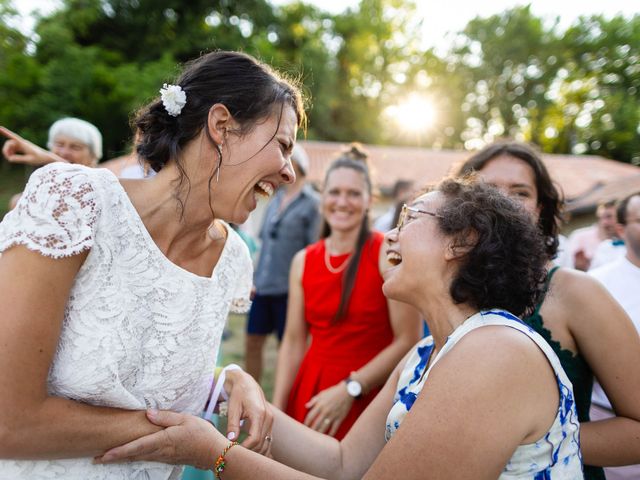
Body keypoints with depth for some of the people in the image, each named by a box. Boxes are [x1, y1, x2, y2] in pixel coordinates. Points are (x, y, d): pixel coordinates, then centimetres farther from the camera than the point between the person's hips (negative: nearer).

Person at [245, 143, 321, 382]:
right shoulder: (276, 199, 13)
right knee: (252, 343, 13)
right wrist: (255, 278, 14)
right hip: (262, 287, 7)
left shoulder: (312, 203, -8)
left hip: (289, 288, -7)